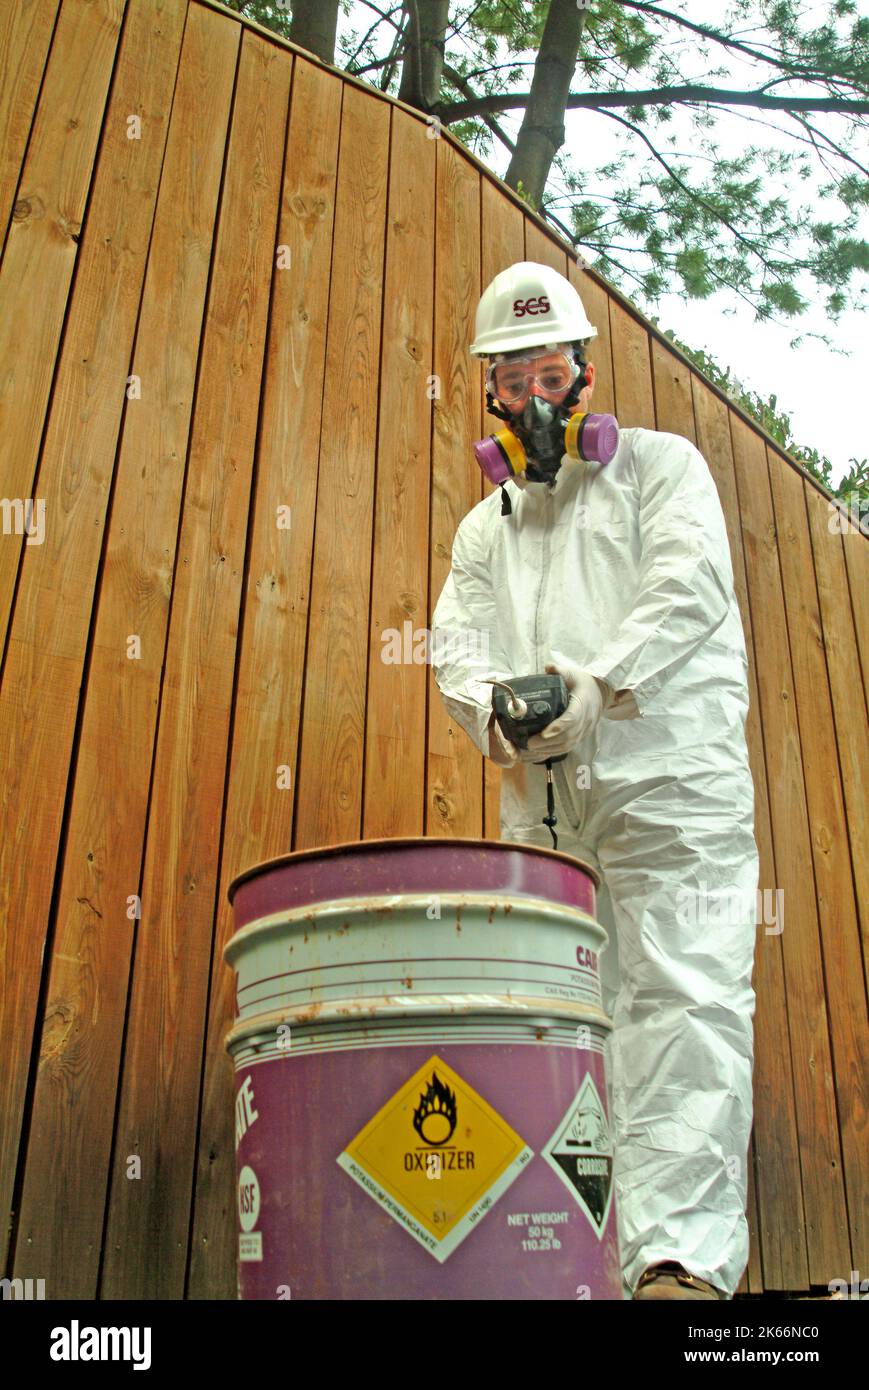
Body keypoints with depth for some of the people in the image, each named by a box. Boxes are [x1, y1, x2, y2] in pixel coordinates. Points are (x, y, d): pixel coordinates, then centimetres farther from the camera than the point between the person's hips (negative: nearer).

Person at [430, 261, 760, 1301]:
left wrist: (592, 688, -16)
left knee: (685, 997, -15)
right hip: (544, 799, 4)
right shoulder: (486, 525, 27)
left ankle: (682, 1257, -18)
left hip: (669, 773, -4)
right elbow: (454, 641, 14)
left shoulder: (658, 463, 14)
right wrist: (493, 706, -10)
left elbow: (690, 585, -4)